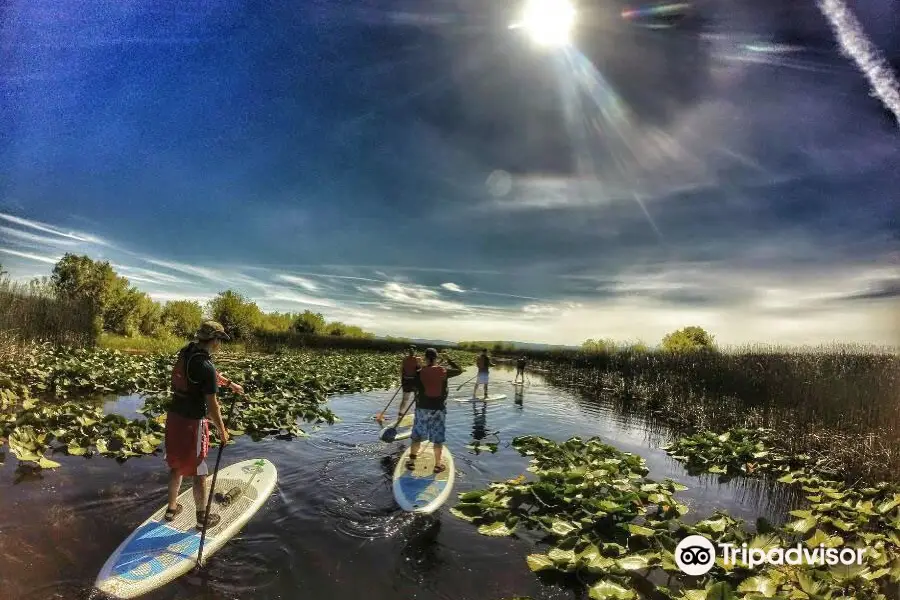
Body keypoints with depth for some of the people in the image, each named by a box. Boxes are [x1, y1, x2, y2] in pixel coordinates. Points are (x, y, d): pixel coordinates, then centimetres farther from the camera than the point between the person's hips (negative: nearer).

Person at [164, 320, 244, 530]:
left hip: (174, 417, 8)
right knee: (198, 472, 7)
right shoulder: (206, 367, -25)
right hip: (192, 423, -8)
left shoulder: (187, 353, 1)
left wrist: (230, 384, 33)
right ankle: (202, 517, 22)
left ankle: (172, 508, 40)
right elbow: (212, 405, -20)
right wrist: (222, 431, -8)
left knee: (176, 466, 24)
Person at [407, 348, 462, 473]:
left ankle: (411, 461, 23)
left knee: (416, 436, 15)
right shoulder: (444, 371, -6)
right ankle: (438, 465, 15)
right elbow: (459, 370, 10)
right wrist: (448, 359, 17)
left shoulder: (419, 373, -9)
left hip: (422, 408, 0)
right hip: (439, 409, 0)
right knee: (438, 439, 9)